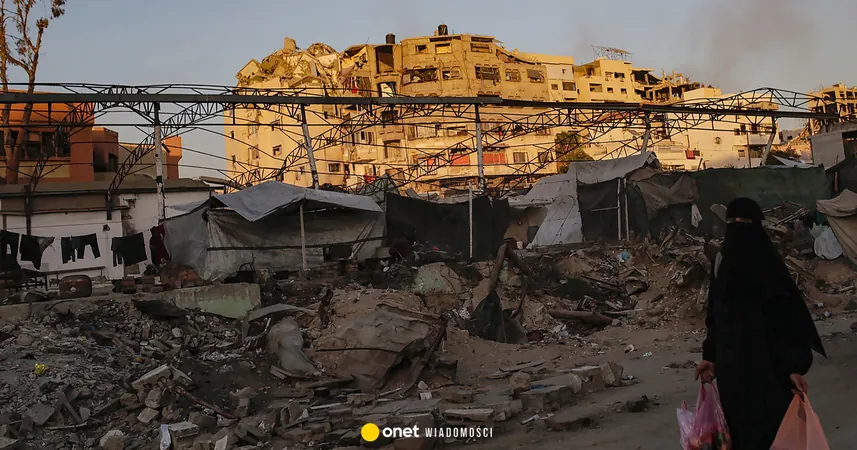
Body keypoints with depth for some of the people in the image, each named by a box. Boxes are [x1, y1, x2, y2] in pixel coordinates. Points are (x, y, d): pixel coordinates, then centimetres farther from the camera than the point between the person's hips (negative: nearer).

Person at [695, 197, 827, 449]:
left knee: (765, 422, 1)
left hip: (765, 360, -5)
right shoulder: (722, 262, 4)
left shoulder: (768, 265, -12)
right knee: (735, 423, 13)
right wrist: (710, 357, 9)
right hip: (730, 361, 6)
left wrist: (795, 367, -20)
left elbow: (790, 317, -14)